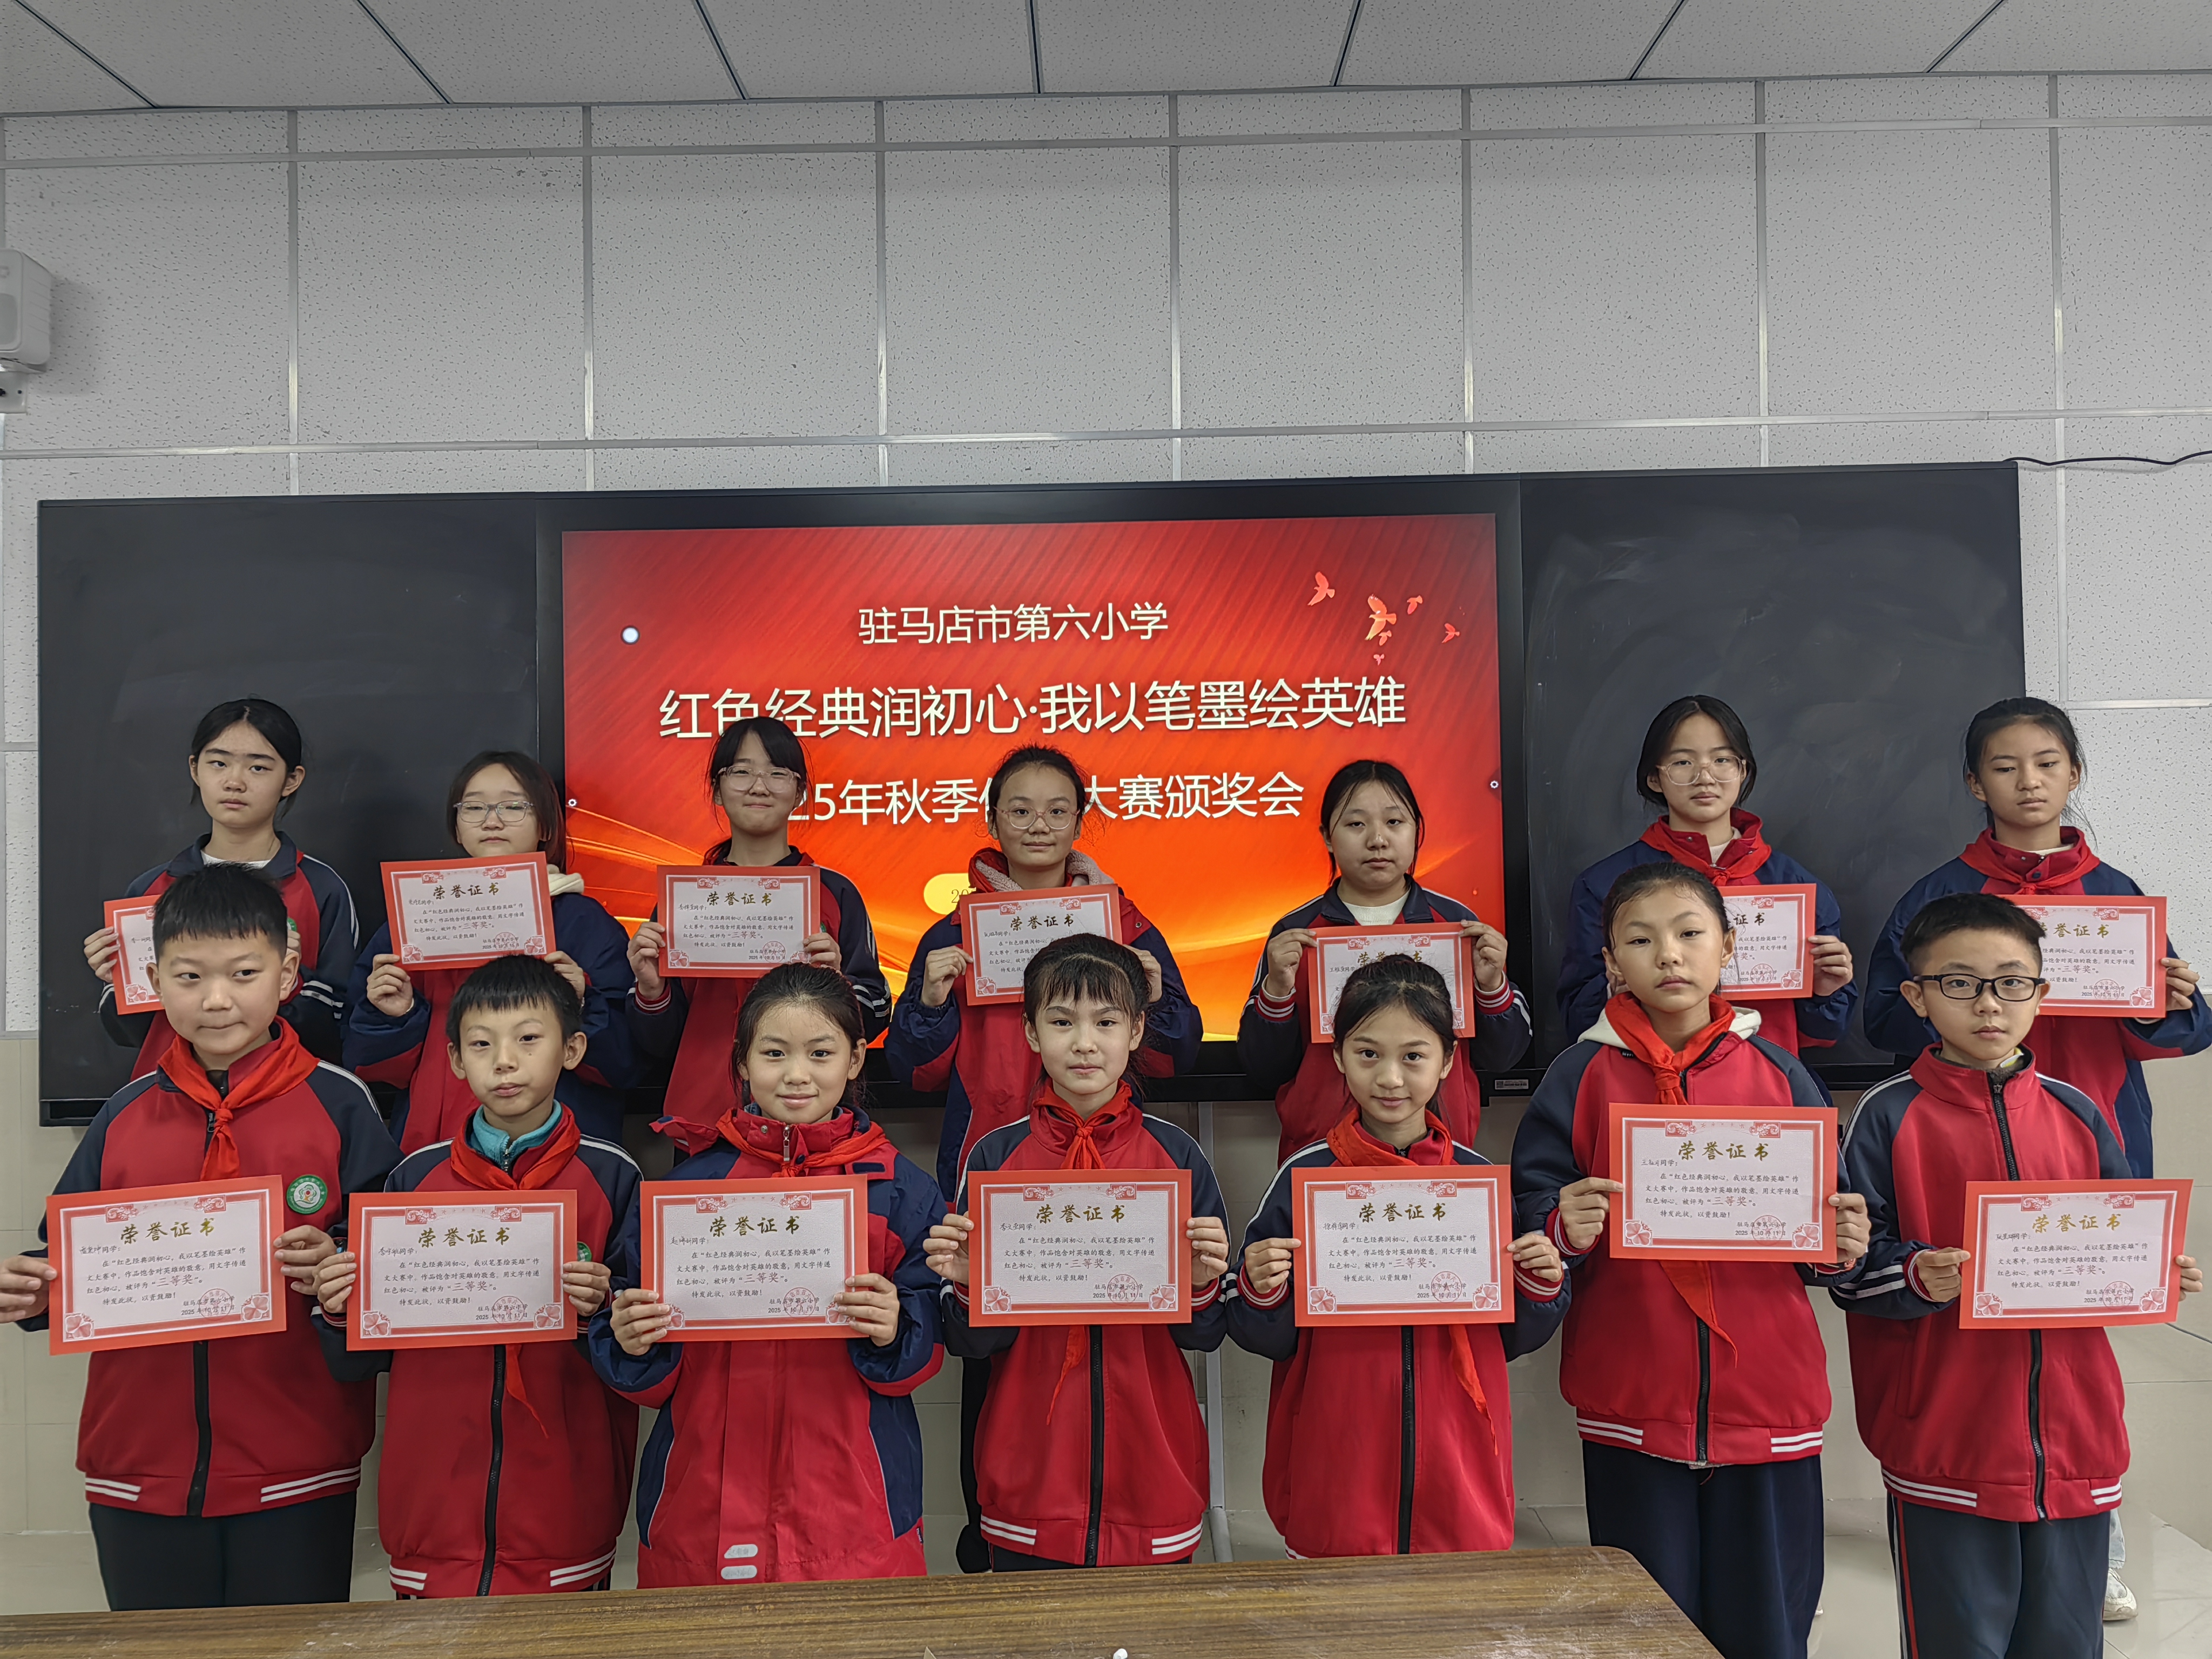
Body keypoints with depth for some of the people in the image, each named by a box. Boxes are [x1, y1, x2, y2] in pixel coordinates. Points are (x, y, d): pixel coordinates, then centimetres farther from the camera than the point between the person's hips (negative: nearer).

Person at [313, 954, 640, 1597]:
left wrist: (604, 1307, -21)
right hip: (433, 1507, 2)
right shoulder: (416, 1177, 2)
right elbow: (360, 1363, 9)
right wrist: (339, 1311, -11)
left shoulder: (611, 1176, -4)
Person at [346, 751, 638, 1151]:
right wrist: (393, 1017, -3)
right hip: (431, 1144, 3)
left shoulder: (585, 922, 6)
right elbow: (368, 1063, 15)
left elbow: (625, 1061, 0)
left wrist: (580, 1008, -16)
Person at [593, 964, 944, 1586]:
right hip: (702, 1506, 1)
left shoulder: (900, 1192, 0)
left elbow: (928, 1354, 2)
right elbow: (650, 1381, 8)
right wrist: (631, 1344, -13)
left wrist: (894, 1331, -18)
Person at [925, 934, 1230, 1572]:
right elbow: (972, 1343, 0)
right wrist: (966, 1285, -20)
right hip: (1030, 1471, 0)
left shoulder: (1177, 1155, -2)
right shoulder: (994, 1157, -3)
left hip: (1152, 1470, 1)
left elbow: (1205, 1336, 3)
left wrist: (1201, 1284, -17)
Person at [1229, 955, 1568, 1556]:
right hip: (1336, 1476, -1)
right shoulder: (1305, 1177, -4)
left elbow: (1514, 1339, 11)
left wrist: (1543, 1287, -7)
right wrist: (1261, 1292, -19)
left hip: (1459, 1471, 2)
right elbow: (1267, 1340, 0)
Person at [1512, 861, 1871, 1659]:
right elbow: (1527, 1216, -3)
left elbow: (1827, 1218, 10)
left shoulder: (1777, 1072, 4)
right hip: (1631, 1408, -1)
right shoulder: (1582, 1076, -1)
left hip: (1769, 1402, 1)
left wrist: (1841, 1247, -11)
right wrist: (1566, 1232, -23)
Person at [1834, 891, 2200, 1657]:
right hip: (1944, 1449, -4)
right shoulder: (1890, 1117, -6)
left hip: (2074, 1445, 4)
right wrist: (1919, 1278, -26)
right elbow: (1849, 1270, -8)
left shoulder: (2077, 1114, 7)